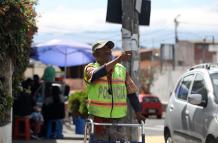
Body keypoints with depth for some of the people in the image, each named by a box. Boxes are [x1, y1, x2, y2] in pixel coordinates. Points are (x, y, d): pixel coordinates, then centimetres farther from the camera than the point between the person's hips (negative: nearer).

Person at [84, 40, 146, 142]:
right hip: (98, 119, -3)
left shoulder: (122, 70, 11)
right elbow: (96, 75, -25)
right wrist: (118, 59, -32)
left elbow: (131, 92, 14)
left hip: (118, 118, 3)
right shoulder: (90, 68, 0)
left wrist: (138, 112, 3)